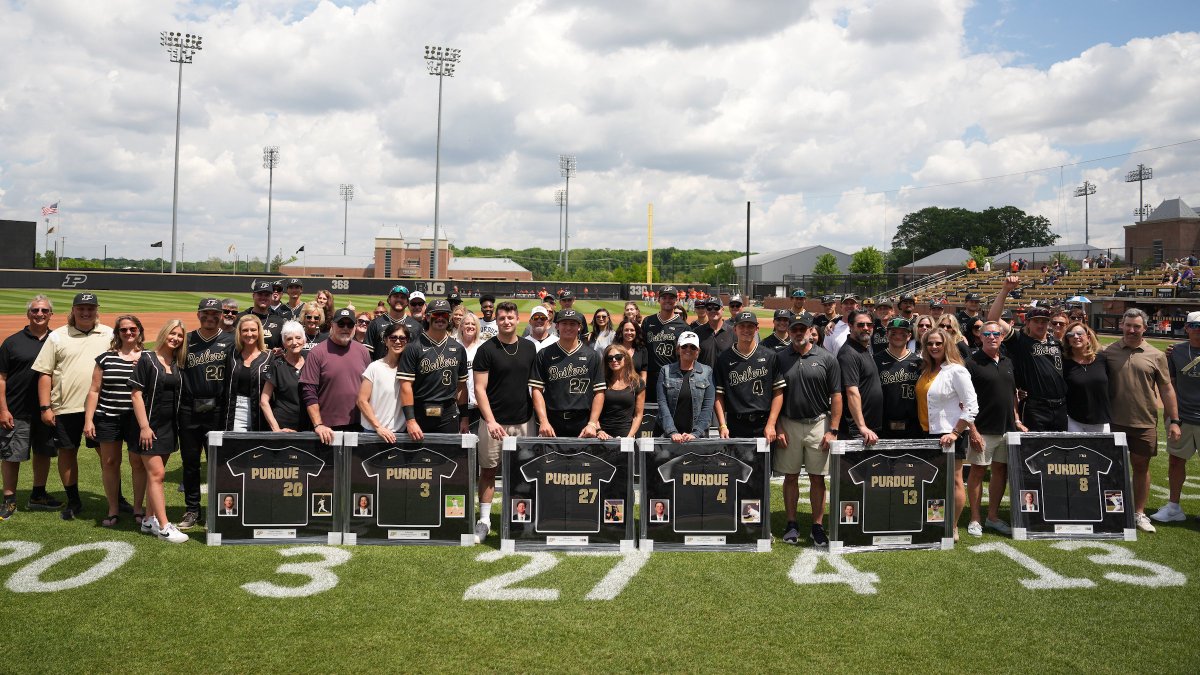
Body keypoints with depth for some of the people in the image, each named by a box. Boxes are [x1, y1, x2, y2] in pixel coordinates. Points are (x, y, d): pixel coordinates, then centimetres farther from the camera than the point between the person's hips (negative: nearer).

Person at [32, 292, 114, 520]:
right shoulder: (57, 337, 4)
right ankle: (73, 501, 21)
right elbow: (45, 373, 2)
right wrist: (45, 407, -4)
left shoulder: (109, 335, 6)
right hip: (65, 407, 0)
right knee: (67, 452, 7)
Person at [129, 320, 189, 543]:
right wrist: (144, 426, -16)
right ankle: (164, 527, -8)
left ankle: (149, 520, 20)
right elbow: (137, 394, -11)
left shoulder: (177, 365, 8)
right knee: (156, 474, -8)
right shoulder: (147, 359, -7)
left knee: (155, 474, 12)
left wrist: (176, 426, 7)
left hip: (168, 427, 6)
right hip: (150, 425, -6)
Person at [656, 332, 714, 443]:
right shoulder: (666, 371, 5)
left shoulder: (707, 372, 5)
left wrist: (695, 433, -12)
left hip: (699, 436, 0)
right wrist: (672, 433, -14)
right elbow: (662, 404, -3)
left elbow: (708, 407, -2)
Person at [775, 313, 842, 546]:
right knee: (790, 476, 8)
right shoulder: (780, 358, 2)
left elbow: (836, 396, -1)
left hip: (818, 424, -1)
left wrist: (833, 430, -5)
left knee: (818, 477, 4)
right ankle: (792, 524, 18)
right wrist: (778, 428, -2)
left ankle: (818, 526, 13)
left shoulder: (826, 359, -1)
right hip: (788, 424, 1)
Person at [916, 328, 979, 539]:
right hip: (930, 434, 7)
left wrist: (955, 433, -17)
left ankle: (953, 529, 7)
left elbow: (971, 406, -13)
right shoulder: (926, 370, 11)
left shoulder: (956, 370, -10)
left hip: (950, 434, -7)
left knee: (954, 481, 1)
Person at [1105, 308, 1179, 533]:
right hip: (1114, 422, 0)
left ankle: (1139, 513, 22)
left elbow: (1166, 388, 4)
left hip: (1144, 423, 0)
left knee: (1141, 466, 10)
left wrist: (1174, 421, 1)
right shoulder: (1109, 352, 0)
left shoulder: (1156, 356, 1)